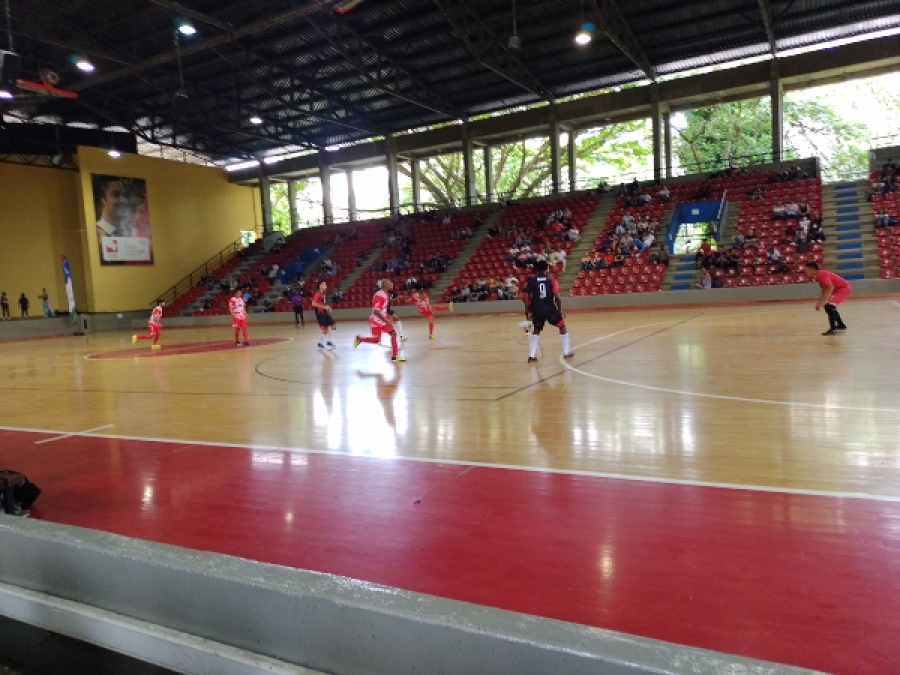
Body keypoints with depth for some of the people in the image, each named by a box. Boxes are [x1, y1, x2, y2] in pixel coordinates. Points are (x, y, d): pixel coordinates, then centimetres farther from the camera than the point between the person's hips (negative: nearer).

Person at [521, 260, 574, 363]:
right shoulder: (551, 280, 4)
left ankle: (531, 356, 13)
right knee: (562, 326, 20)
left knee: (536, 331, 23)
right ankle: (566, 352, 20)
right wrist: (560, 310, 4)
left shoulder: (531, 281, 8)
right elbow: (556, 297, -6)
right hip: (550, 309, -2)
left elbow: (525, 296, -2)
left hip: (537, 310, 2)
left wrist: (528, 311, 5)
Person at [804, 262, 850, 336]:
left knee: (829, 305, -22)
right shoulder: (819, 276, 10)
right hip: (838, 288, 11)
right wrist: (819, 302, 14)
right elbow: (824, 290, 20)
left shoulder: (821, 274, -21)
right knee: (829, 306, 20)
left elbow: (831, 287, -33)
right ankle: (841, 325, 32)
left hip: (844, 288, -11)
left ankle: (833, 328, -22)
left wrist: (823, 302, -36)